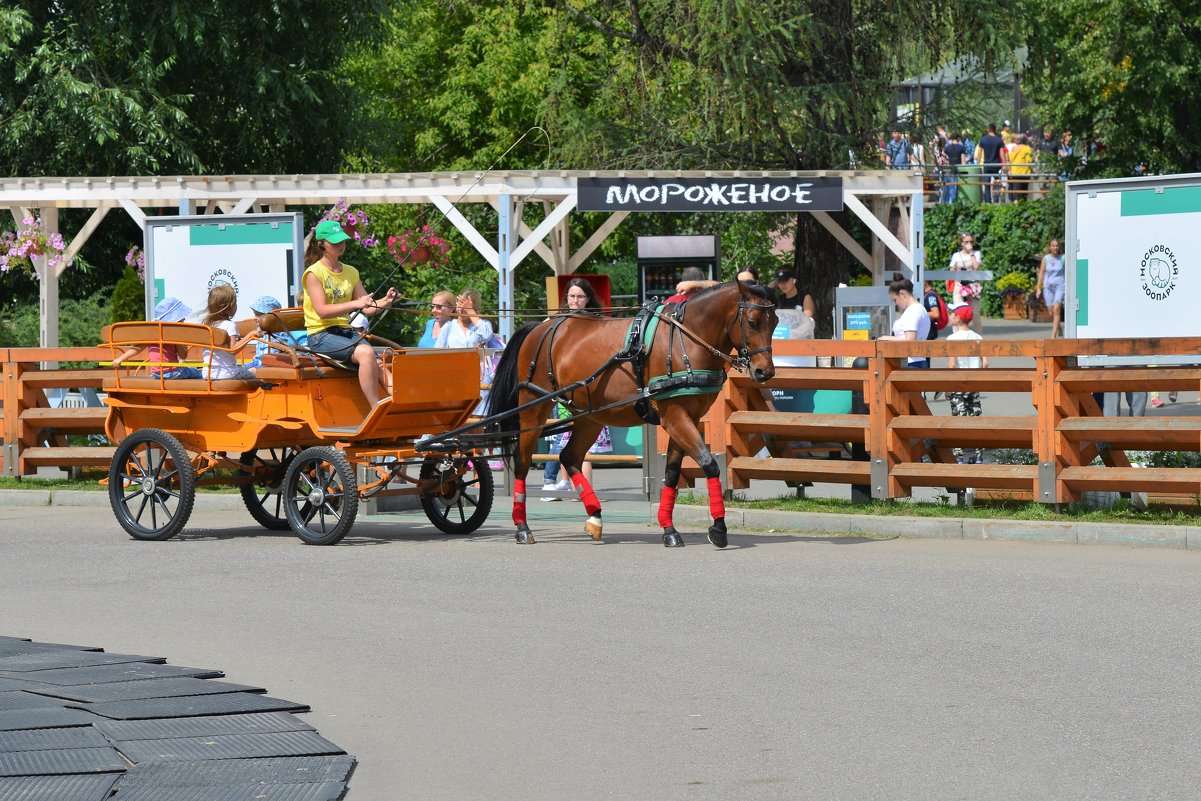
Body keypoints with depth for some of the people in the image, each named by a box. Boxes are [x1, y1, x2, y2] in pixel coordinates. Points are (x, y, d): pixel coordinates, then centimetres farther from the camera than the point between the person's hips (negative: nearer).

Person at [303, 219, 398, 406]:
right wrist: (355, 304, -25)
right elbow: (322, 311, -16)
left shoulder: (350, 273, 15)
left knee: (379, 363, -22)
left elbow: (367, 308, 11)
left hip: (346, 332, 6)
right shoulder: (314, 273, -4)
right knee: (366, 353, -31)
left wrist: (384, 302, -10)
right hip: (321, 336, -6)